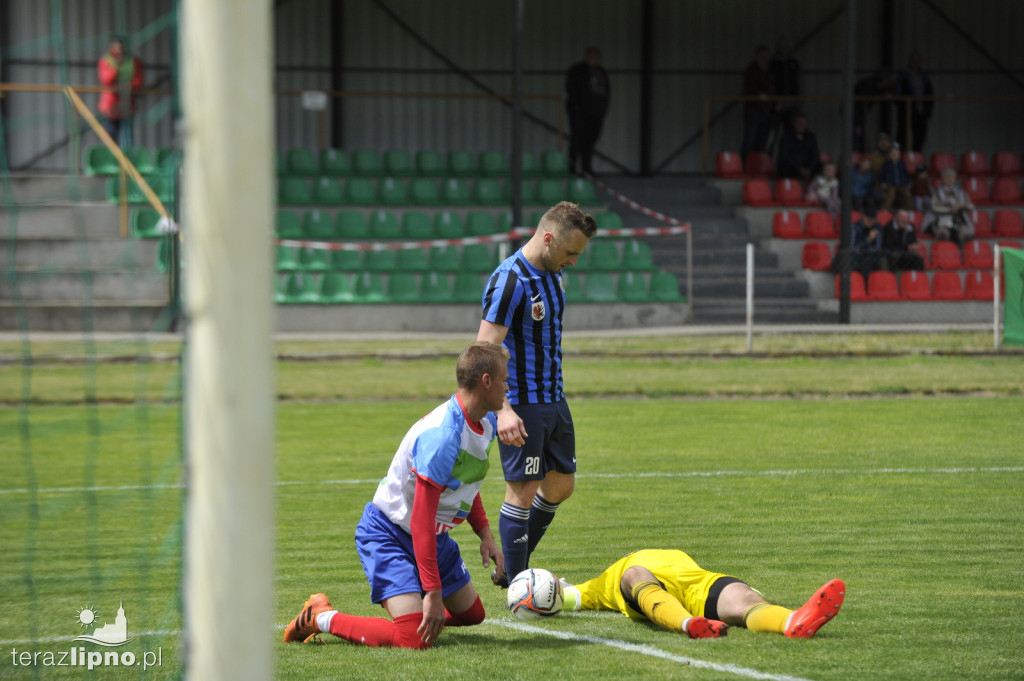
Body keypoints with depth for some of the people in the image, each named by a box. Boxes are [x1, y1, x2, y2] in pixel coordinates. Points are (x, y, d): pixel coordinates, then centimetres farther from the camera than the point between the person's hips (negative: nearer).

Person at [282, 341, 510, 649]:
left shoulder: (485, 424, 0)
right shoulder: (441, 436, -30)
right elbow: (421, 521, -30)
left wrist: (485, 534, 8)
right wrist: (433, 592, -31)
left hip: (434, 537, 10)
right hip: (389, 535, -10)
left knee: (471, 614, 15)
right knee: (416, 638, -22)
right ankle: (322, 618, -4)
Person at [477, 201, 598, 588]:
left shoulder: (552, 274, 8)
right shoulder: (509, 280, -20)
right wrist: (503, 410, -32)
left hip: (553, 402, 9)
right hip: (521, 405, -9)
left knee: (561, 485, 13)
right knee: (523, 491, -5)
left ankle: (510, 569, 26)